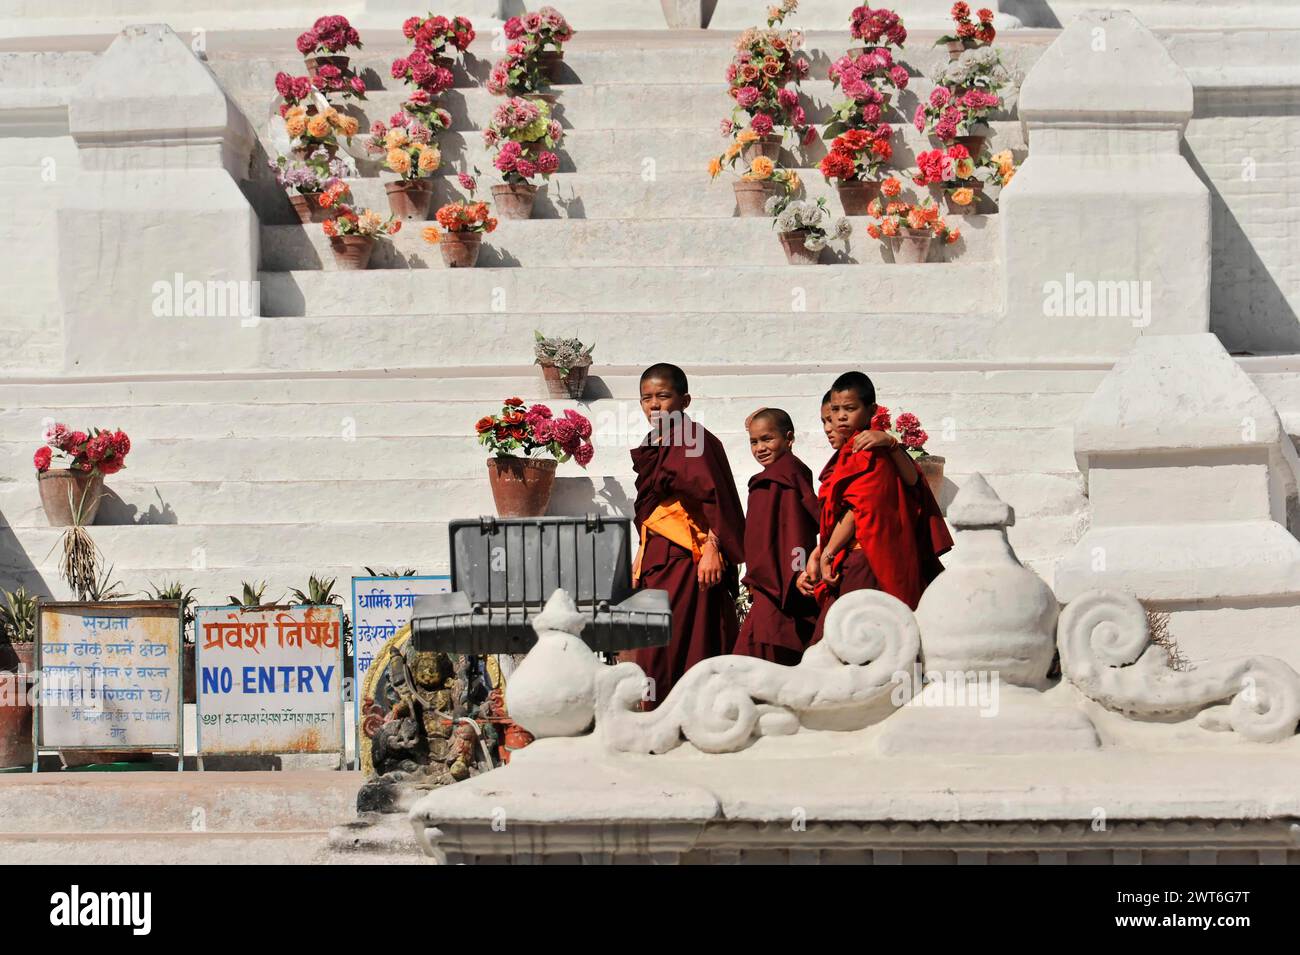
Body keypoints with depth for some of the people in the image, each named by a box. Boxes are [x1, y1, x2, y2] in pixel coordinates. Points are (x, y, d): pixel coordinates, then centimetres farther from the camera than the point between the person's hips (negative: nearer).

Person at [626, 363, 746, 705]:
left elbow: (714, 496, -19)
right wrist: (640, 561, 23)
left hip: (686, 559, -9)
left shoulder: (692, 440, -9)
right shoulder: (653, 446, 18)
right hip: (656, 560, 9)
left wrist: (712, 548, -26)